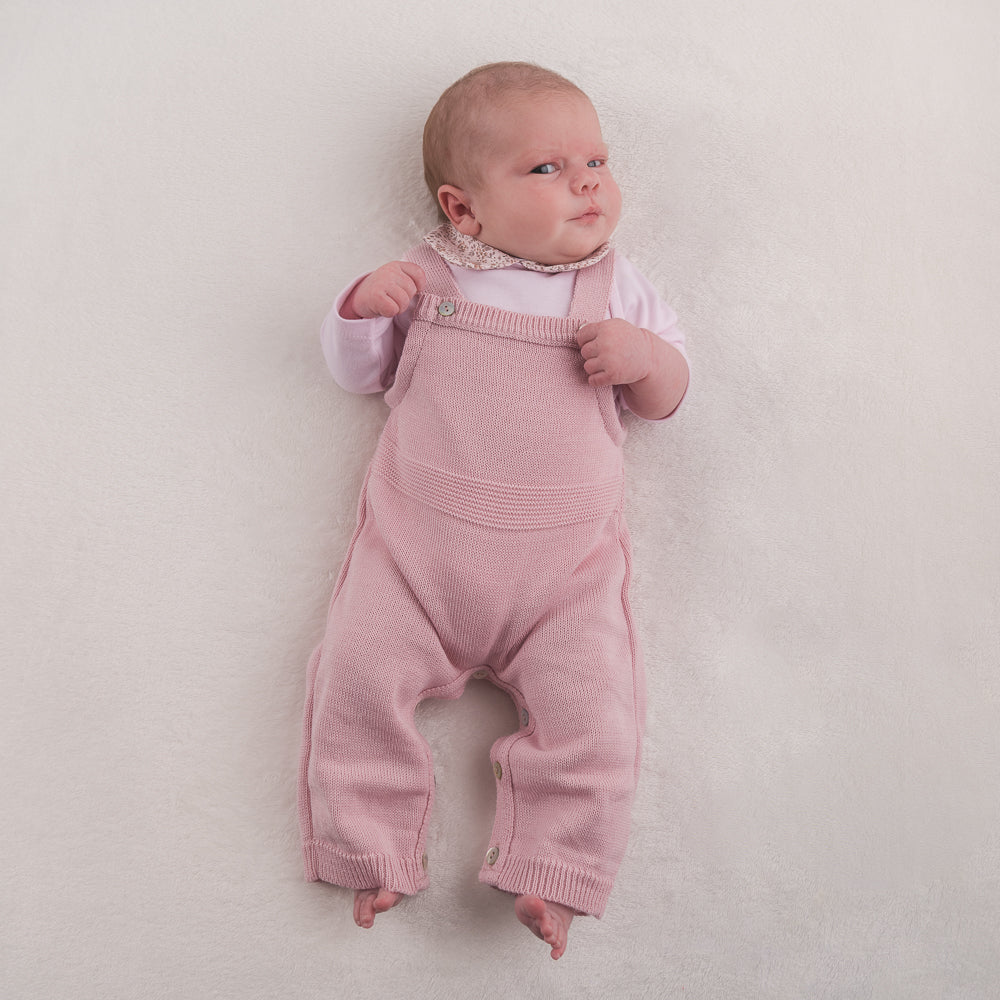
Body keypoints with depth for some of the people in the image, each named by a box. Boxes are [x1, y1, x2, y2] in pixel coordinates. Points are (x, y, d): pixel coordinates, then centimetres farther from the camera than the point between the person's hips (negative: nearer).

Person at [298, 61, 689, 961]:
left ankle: (555, 870, 8)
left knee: (593, 710, -12)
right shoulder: (427, 274, 8)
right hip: (418, 542, 0)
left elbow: (667, 397, 14)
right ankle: (372, 850, 12)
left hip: (565, 559, 1)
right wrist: (362, 305, -8)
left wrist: (646, 354, -9)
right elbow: (355, 371, 13)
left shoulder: (614, 287, 11)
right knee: (359, 675, -10)